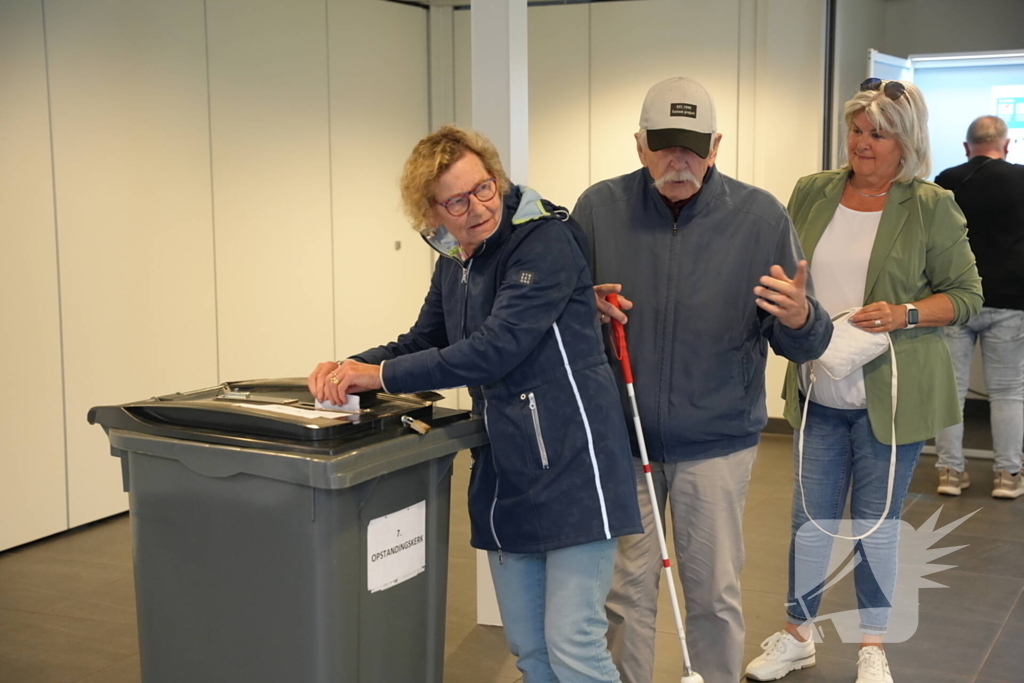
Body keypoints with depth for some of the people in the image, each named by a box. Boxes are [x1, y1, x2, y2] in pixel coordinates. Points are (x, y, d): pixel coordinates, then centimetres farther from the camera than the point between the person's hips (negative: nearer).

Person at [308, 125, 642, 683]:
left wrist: (383, 376, -19)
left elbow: (496, 346, -22)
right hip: (505, 472, 8)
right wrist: (353, 368, 2)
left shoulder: (545, 239, -14)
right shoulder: (452, 264, 12)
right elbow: (423, 343, 22)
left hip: (571, 466, -8)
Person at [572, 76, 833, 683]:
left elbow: (805, 346, -3)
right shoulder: (600, 208, -4)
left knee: (715, 596, 10)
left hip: (717, 442, -1)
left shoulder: (761, 216, -6)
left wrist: (799, 318, -27)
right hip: (621, 437, 1)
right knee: (626, 591, 12)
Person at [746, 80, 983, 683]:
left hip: (891, 396, -3)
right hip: (819, 393, 3)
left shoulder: (932, 207, -5)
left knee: (877, 523, 8)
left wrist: (905, 314, -18)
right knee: (811, 518, 10)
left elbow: (966, 295, -2)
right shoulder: (812, 193, 5)